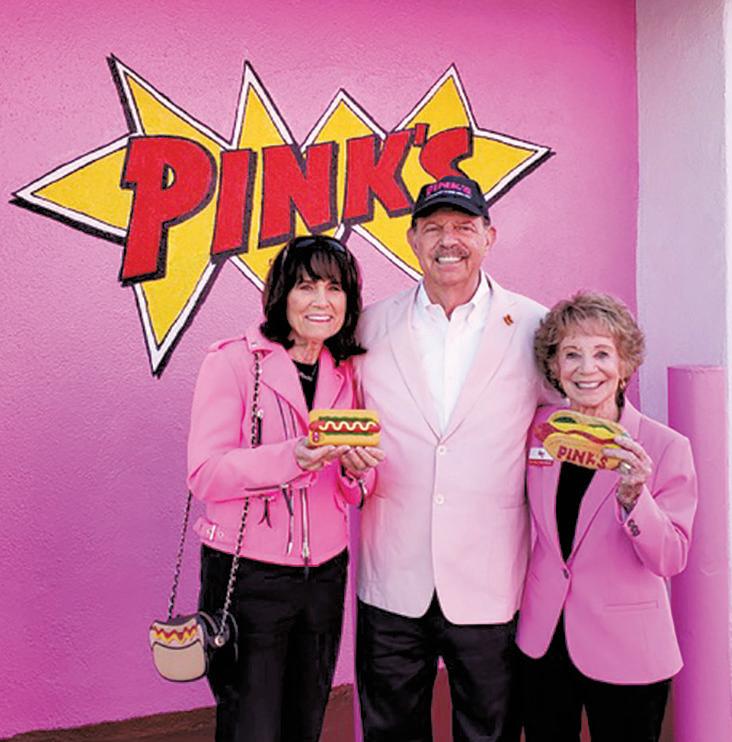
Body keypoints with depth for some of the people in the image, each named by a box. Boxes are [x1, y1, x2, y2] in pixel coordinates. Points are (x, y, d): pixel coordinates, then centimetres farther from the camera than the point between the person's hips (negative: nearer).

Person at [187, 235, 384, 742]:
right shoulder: (233, 360, -8)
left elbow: (354, 496, 10)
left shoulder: (346, 373, 7)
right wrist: (295, 456, -29)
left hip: (324, 576, 5)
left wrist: (356, 469, -14)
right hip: (247, 577, -5)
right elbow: (205, 476, -16)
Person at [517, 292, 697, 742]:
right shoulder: (538, 430, -4)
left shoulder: (667, 446, -14)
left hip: (626, 653, -3)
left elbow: (672, 560, -15)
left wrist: (632, 495, -30)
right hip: (542, 641, 3)